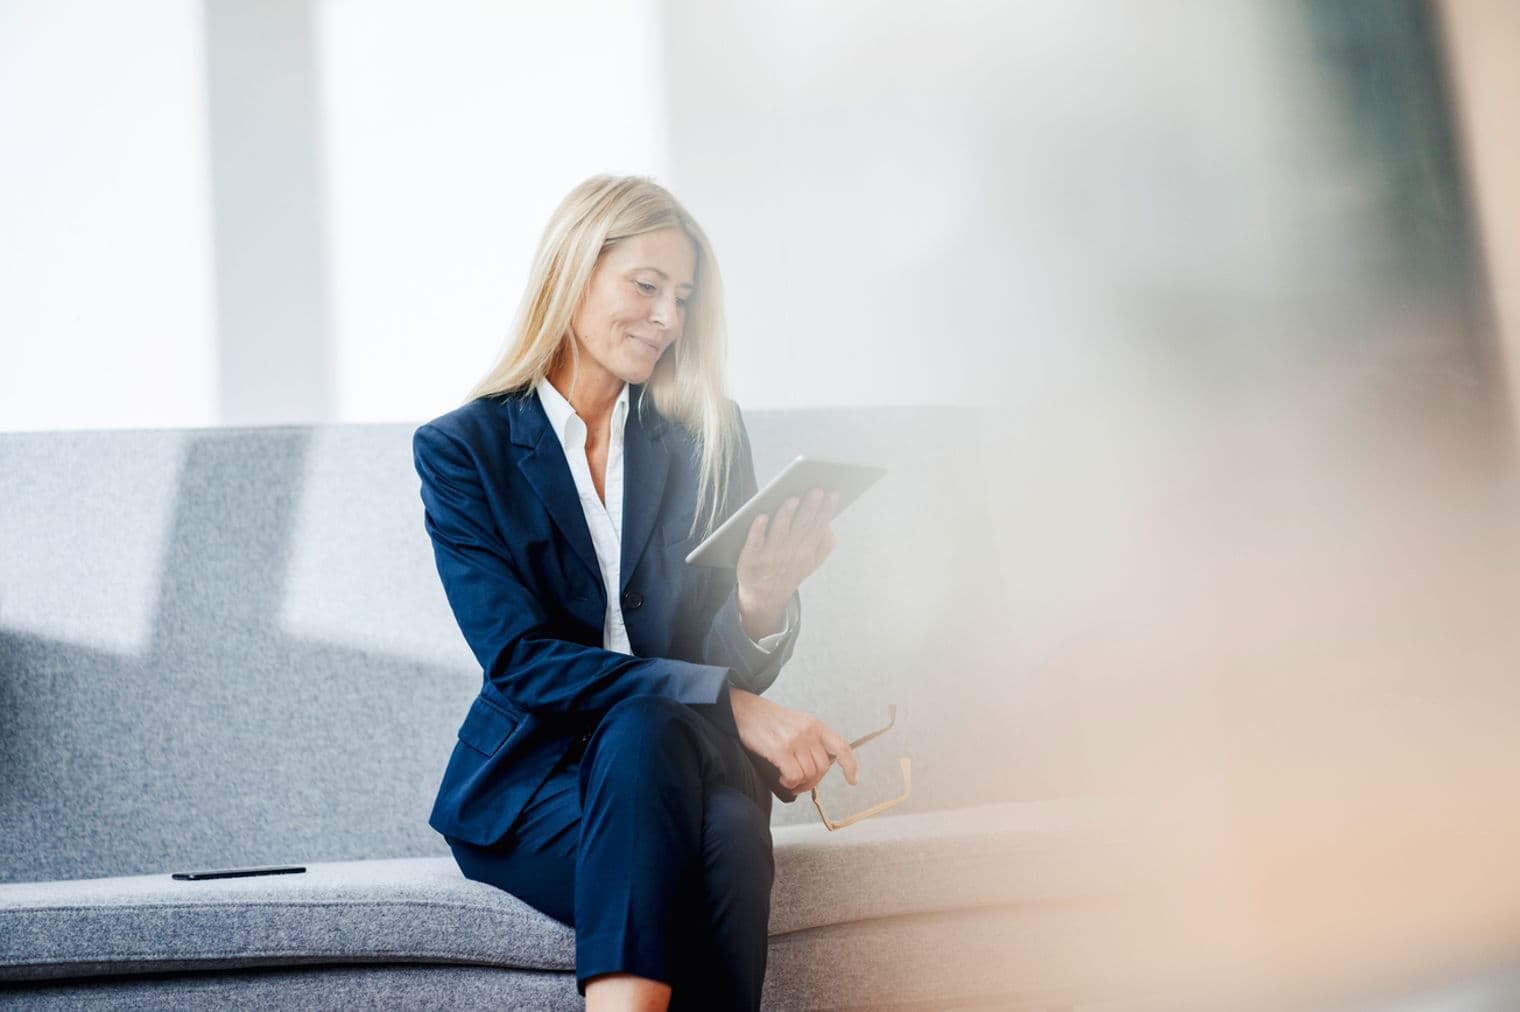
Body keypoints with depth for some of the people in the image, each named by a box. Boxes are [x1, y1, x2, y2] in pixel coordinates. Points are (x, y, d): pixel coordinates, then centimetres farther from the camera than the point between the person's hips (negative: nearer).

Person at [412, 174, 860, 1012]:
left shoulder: (707, 437, 9)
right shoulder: (462, 449, 1)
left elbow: (741, 672, 4)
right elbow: (520, 659, -11)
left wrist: (762, 599, -21)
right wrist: (724, 704, -23)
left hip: (680, 760, 2)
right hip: (531, 774, -1)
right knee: (647, 730, -34)